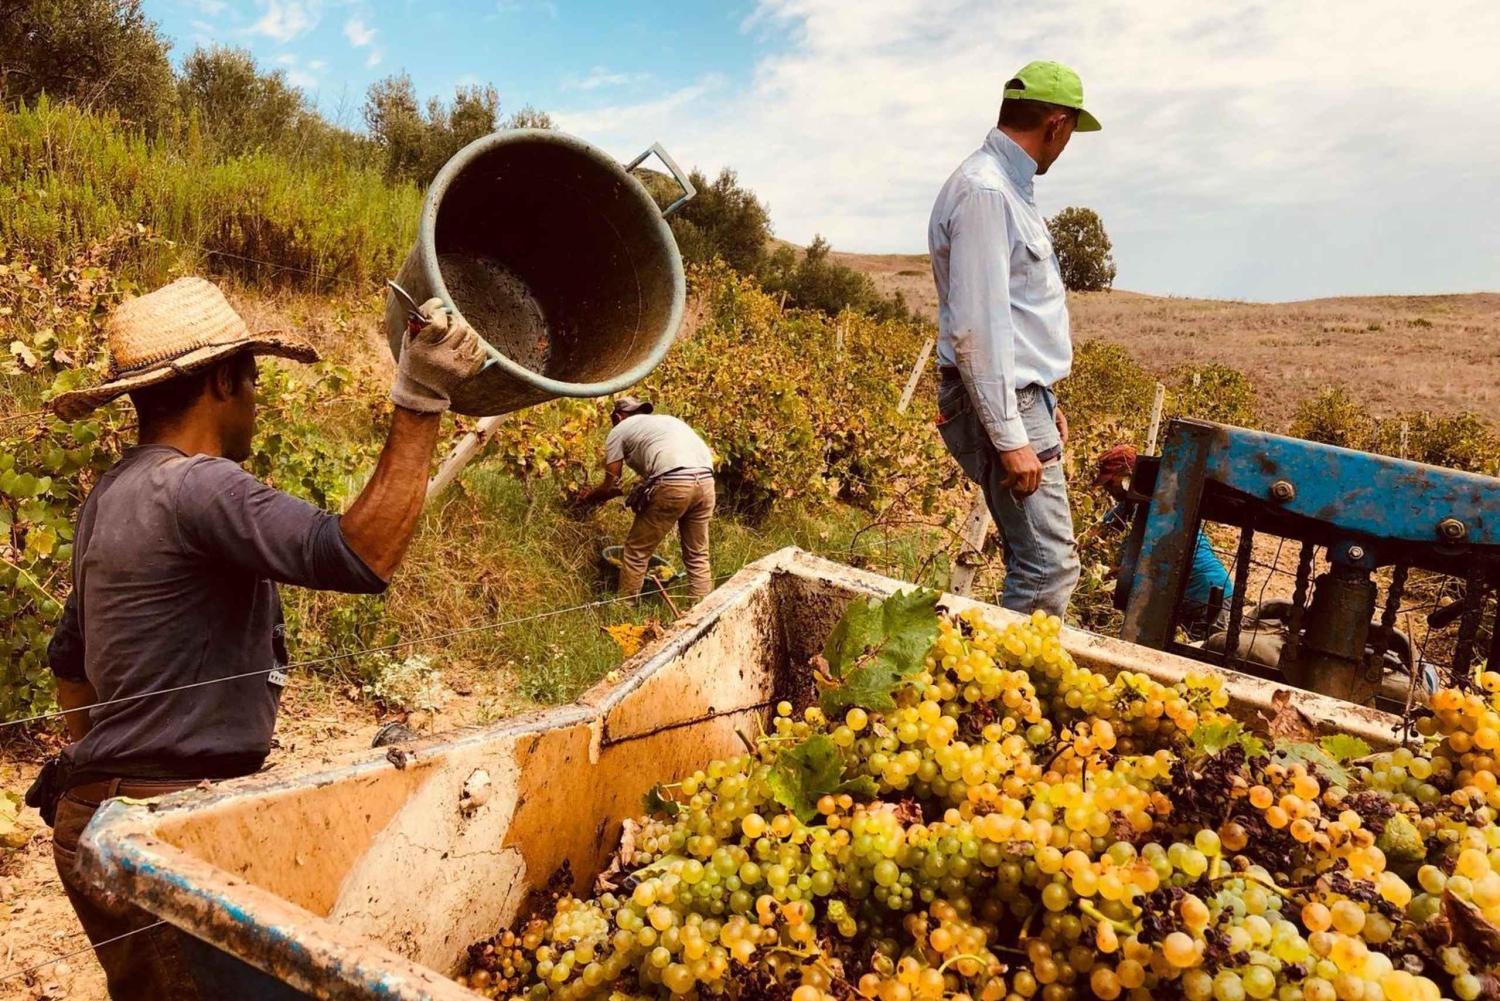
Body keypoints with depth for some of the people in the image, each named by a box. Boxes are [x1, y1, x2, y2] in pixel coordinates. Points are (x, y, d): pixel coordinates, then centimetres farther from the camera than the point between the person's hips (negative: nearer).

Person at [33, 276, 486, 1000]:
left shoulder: (113, 493, 12)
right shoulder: (195, 485, -19)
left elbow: (69, 657, 23)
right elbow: (359, 557, -32)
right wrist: (419, 404, -30)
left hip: (99, 806, 10)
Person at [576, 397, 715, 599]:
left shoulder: (619, 430, 19)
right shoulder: (667, 420, 36)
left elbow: (611, 486, 17)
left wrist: (588, 497, 37)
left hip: (672, 484, -6)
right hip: (706, 481, 6)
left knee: (636, 552, 11)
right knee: (698, 555, 19)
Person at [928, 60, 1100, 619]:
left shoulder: (1007, 188, 16)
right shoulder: (984, 191, -16)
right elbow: (975, 328, -22)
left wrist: (1044, 403, 21)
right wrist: (1010, 438, -22)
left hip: (1024, 399, 10)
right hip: (1002, 406, -10)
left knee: (1034, 559, 13)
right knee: (1051, 567, -9)